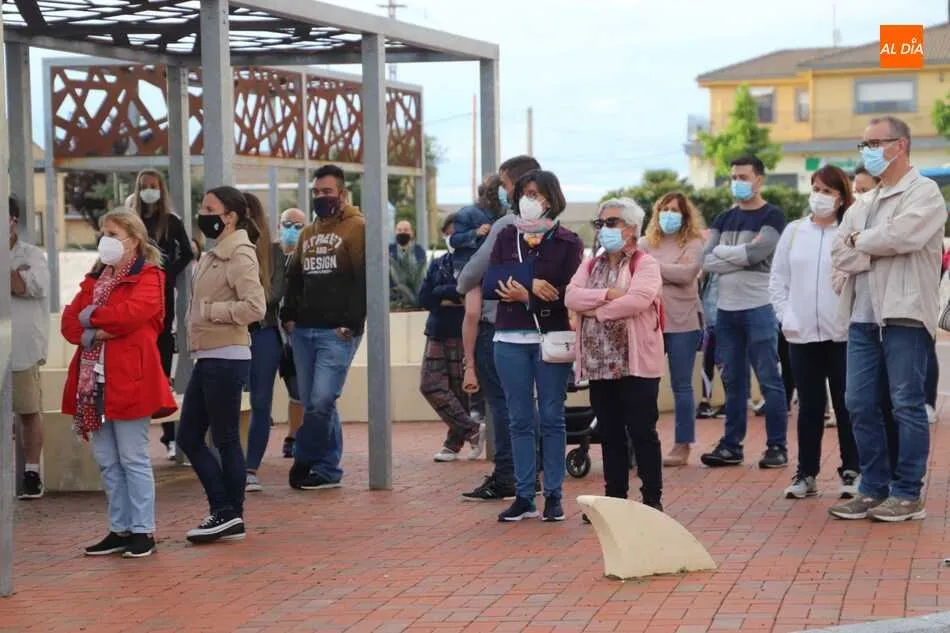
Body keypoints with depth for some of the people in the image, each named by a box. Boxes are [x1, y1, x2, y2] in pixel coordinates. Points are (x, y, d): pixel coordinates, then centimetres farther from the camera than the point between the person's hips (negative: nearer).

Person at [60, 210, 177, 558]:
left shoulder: (148, 278, -3)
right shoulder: (94, 279, 19)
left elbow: (131, 313, -22)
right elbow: (69, 321, 8)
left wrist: (91, 317, -8)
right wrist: (92, 334, -13)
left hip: (128, 381, -7)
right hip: (94, 381, 7)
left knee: (133, 459, -3)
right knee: (107, 461, 11)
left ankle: (143, 530, 4)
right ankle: (120, 529, 18)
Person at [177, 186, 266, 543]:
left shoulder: (239, 256, -11)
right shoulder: (214, 255, 17)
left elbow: (254, 307, -22)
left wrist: (208, 311, -17)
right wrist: (199, 313, 6)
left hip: (226, 359, -10)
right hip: (207, 357, 10)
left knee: (225, 439, -1)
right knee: (188, 437, 10)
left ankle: (229, 515, 8)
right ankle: (225, 513, 15)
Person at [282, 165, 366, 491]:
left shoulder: (356, 228, -2)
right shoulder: (307, 234, 20)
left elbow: (365, 280, -10)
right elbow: (294, 278, 25)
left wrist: (352, 323, -15)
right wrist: (289, 315, 10)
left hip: (337, 332, -7)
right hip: (304, 330, 7)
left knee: (321, 401, -13)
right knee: (311, 403, 6)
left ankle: (304, 461, 2)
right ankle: (328, 469, 12)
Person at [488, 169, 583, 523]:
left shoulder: (567, 242, 1)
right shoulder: (506, 238, 11)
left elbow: (569, 293, -9)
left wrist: (526, 297, -17)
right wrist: (531, 285, -14)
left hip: (552, 338, -3)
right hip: (510, 339, 3)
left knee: (551, 418, 2)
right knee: (520, 420, 5)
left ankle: (553, 496, 8)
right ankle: (523, 497, 9)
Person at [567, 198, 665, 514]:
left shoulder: (646, 264, -4)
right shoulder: (591, 265, 14)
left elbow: (637, 299, -22)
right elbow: (571, 297, -2)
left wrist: (594, 310, -12)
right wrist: (608, 294, -16)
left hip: (635, 363, -6)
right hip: (599, 363, 6)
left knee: (642, 432, -2)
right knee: (609, 434, 11)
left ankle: (652, 498, 6)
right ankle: (614, 497, 18)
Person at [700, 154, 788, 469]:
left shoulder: (772, 216, -1)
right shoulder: (723, 219, 14)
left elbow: (758, 251, -17)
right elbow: (707, 261, 2)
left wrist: (723, 251, -4)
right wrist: (743, 258, -10)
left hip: (759, 308, -5)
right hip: (726, 309, 5)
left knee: (769, 379, -3)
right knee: (732, 381, 9)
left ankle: (777, 447, 1)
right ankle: (731, 445, 14)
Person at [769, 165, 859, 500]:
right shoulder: (793, 231, 8)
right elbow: (778, 279, 11)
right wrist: (784, 315, 1)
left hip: (842, 334, -3)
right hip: (802, 334, 3)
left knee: (846, 405, 3)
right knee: (810, 406, 9)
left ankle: (851, 472, 11)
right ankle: (806, 474, 14)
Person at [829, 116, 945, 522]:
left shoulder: (924, 193, -2)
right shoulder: (863, 204, 18)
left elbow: (900, 236, -19)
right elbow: (840, 256, 7)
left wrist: (860, 241, -3)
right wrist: (881, 250, -8)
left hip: (905, 313, -7)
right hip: (863, 316, 7)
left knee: (907, 406, -2)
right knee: (860, 405, 6)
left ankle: (907, 495, 4)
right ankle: (874, 488, 16)